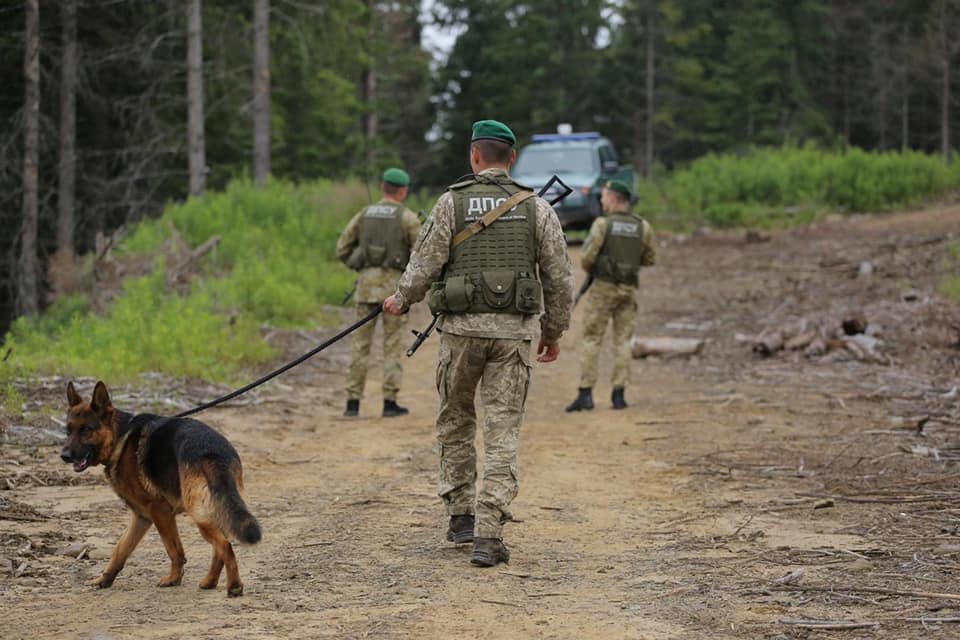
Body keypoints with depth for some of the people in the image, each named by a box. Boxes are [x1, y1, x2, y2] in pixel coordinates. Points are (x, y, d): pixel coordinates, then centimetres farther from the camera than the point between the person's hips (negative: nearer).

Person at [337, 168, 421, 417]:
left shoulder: (364, 214, 10)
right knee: (392, 345, 2)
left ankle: (353, 402, 5)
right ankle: (390, 402, 1)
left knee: (360, 343, 6)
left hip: (366, 282, 3)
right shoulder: (408, 218, -2)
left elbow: (342, 249, 10)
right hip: (394, 283, -3)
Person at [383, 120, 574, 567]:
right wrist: (555, 332, 17)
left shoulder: (452, 202, -1)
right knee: (503, 432, 0)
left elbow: (425, 264, -2)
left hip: (462, 327, 0)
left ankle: (460, 516, 22)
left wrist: (401, 301, 17)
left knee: (455, 421, 19)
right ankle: (489, 535, -7)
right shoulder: (536, 208, 3)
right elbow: (559, 277, 5)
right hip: (514, 330, 1)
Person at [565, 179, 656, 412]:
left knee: (591, 339, 2)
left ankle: (586, 394, -3)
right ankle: (619, 394, 5)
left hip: (603, 287, -3)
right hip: (629, 289, 3)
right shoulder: (643, 227, 2)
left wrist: (588, 268, 8)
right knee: (622, 341, 9)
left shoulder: (603, 223, -10)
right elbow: (650, 259, 9)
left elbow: (588, 257, -13)